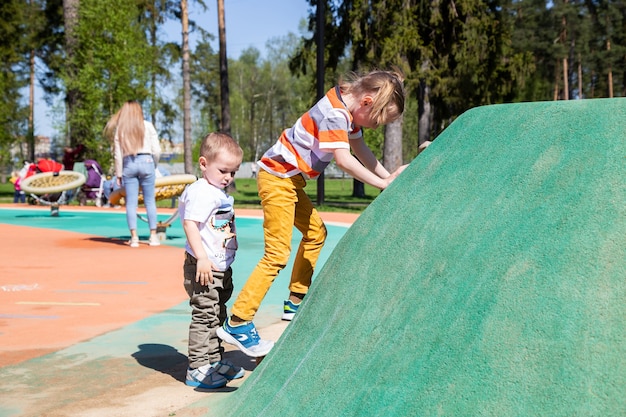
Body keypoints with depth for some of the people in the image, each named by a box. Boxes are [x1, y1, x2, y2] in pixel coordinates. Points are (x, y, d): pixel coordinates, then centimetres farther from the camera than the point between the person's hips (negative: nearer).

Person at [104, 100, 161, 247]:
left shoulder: (119, 129, 6)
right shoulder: (147, 126, 4)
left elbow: (118, 154, 3)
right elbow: (156, 150, 0)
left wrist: (118, 173, 9)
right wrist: (154, 165, 15)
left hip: (128, 164, 1)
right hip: (146, 162, -1)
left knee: (131, 203, 4)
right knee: (150, 201, 6)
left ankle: (134, 237, 0)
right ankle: (153, 236, 7)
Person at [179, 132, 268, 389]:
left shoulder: (221, 193, 14)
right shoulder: (201, 192, -16)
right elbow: (189, 224, -24)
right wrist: (201, 257, -29)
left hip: (221, 267, 10)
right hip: (203, 267, -10)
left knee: (218, 316, 17)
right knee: (204, 316, -7)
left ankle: (214, 362, 29)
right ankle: (197, 370, -1)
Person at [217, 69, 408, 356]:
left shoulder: (348, 110, 9)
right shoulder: (334, 113, -21)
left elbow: (361, 150, 12)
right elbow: (344, 160, -27)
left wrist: (390, 177, 4)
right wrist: (383, 184, -23)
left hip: (290, 179, 11)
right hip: (277, 178, -11)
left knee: (315, 233, 21)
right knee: (277, 254, -14)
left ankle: (295, 302, 30)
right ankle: (237, 323, -12)